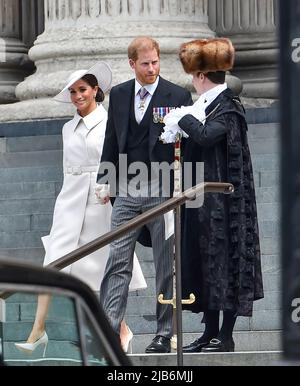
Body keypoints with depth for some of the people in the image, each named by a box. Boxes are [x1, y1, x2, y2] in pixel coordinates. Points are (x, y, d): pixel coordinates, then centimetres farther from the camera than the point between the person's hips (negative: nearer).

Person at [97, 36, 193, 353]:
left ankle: (164, 334, 7)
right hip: (127, 190, 3)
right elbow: (112, 140, 16)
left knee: (166, 265, 3)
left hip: (163, 191, -3)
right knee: (117, 263, -4)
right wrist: (104, 180, 8)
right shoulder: (119, 95, 10)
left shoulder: (178, 96, -2)